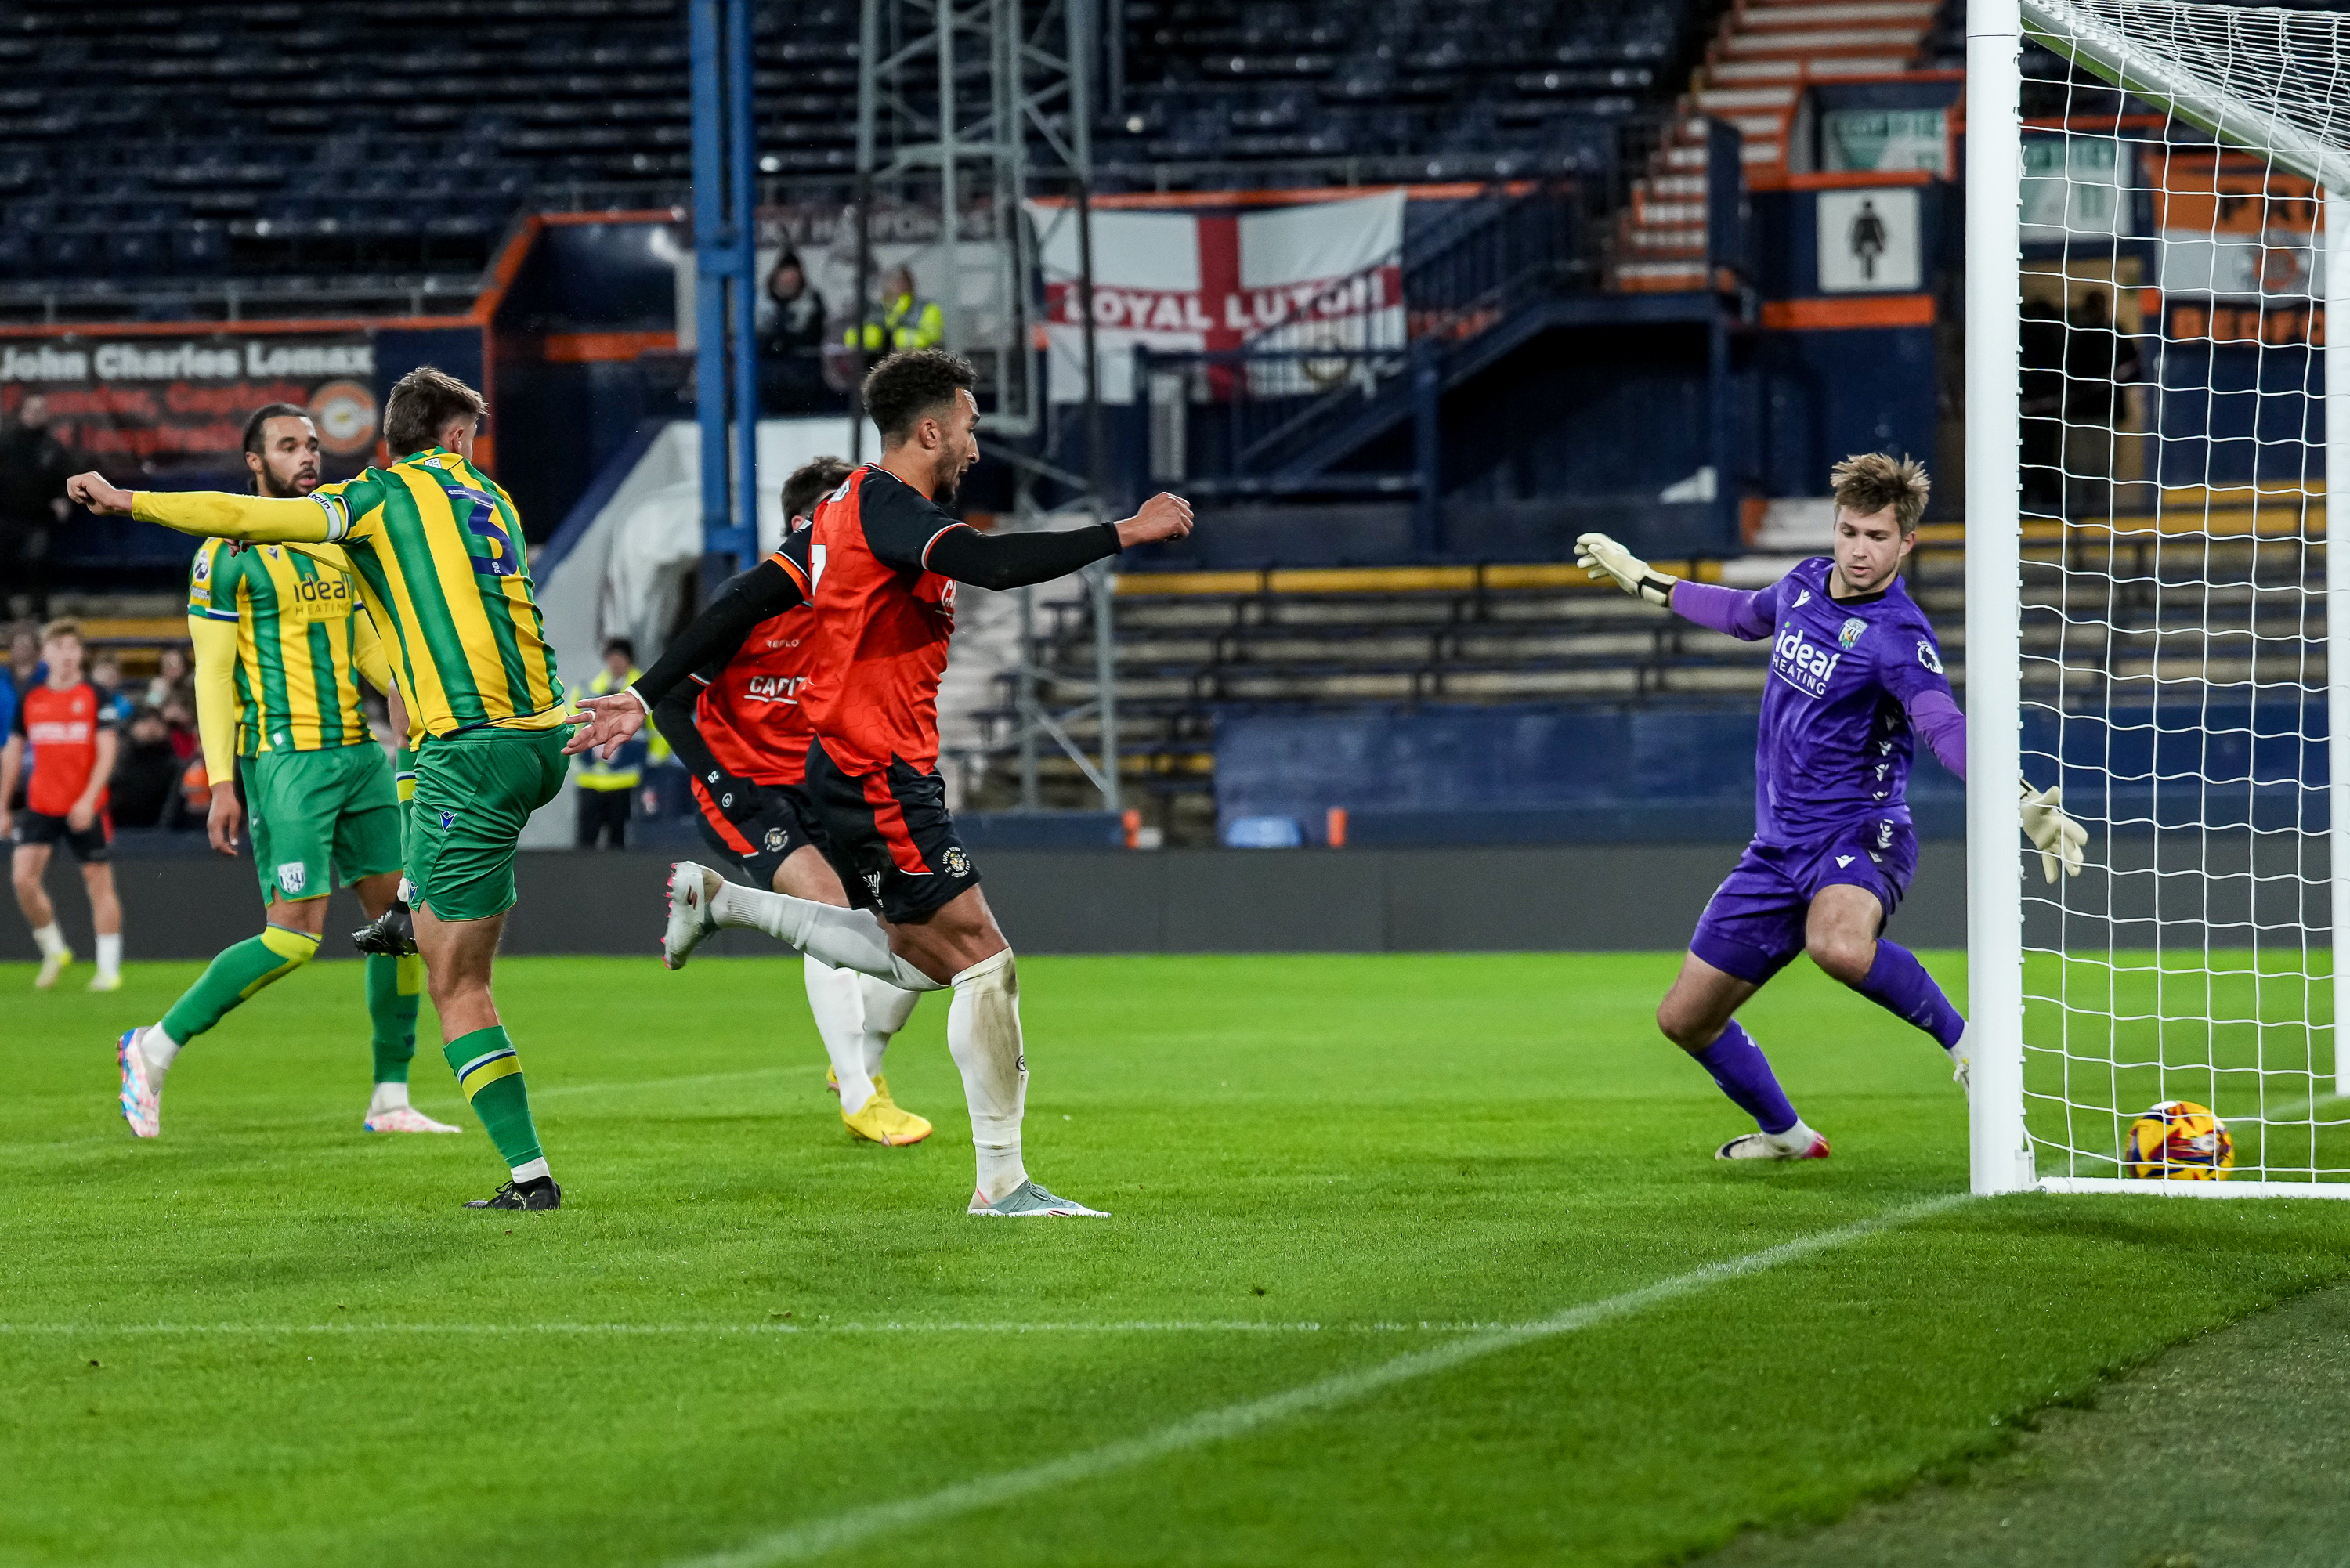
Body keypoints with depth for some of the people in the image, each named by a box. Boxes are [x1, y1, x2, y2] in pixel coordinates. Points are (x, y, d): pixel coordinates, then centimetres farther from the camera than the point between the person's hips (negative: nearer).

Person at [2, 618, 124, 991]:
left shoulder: (95, 697, -3)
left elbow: (107, 753, -8)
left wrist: (89, 799, -19)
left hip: (87, 808, -3)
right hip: (40, 806, 3)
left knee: (99, 883, 0)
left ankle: (109, 968, 9)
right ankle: (54, 952, 8)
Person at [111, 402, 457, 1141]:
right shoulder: (227, 554, -5)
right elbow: (213, 674, -7)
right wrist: (221, 783, -13)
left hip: (359, 753, 7)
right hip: (286, 758, -7)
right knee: (294, 935, -13)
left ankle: (390, 1099, 11)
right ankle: (156, 1046, 2)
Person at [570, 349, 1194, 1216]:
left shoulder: (847, 510, 15)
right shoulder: (887, 507, -15)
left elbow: (743, 601, 14)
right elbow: (993, 563, -31)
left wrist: (646, 695, 14)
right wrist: (1124, 533, -27)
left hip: (851, 771, 10)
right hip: (882, 776, -10)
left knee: (921, 961, 16)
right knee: (982, 960, -9)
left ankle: (718, 899, 19)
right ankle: (1002, 1179, -6)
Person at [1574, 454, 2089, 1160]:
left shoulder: (1897, 637, -19)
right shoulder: (1806, 583, 4)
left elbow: (1944, 727, -36)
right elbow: (1748, 614, 28)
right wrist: (1643, 581, 38)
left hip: (1857, 835, -7)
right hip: (1778, 848, 7)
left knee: (1837, 944, -43)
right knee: (1685, 1017, 12)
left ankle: (1962, 1038, -19)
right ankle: (1784, 1134, 37)